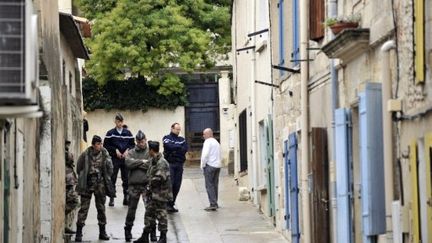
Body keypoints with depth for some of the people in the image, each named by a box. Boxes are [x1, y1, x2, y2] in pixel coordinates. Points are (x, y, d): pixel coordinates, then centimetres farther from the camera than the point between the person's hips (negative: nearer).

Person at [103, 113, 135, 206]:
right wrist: (115, 150, -11)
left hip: (126, 159, 2)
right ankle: (112, 198, 3)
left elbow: (133, 145, 11)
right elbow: (106, 146, -1)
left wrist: (128, 150, -7)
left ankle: (126, 198, 12)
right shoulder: (110, 133, 1)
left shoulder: (128, 133, 7)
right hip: (114, 159, -2)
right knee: (112, 179, -2)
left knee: (126, 179, 4)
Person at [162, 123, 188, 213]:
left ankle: (171, 204, 9)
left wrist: (174, 149, -8)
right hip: (169, 164, -5)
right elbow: (169, 146, -15)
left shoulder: (182, 139, 18)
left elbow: (185, 149, 1)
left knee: (177, 185, 2)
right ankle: (167, 204, -12)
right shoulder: (166, 138, 5)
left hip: (179, 164, 5)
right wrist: (179, 147, -3)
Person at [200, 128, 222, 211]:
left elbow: (205, 154, -17)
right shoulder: (216, 142, 19)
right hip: (218, 165, 9)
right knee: (215, 185, 12)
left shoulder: (208, 141, -8)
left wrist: (202, 165, -7)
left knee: (209, 185, -7)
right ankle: (215, 203, 14)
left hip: (210, 165, -9)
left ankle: (213, 204, -13)